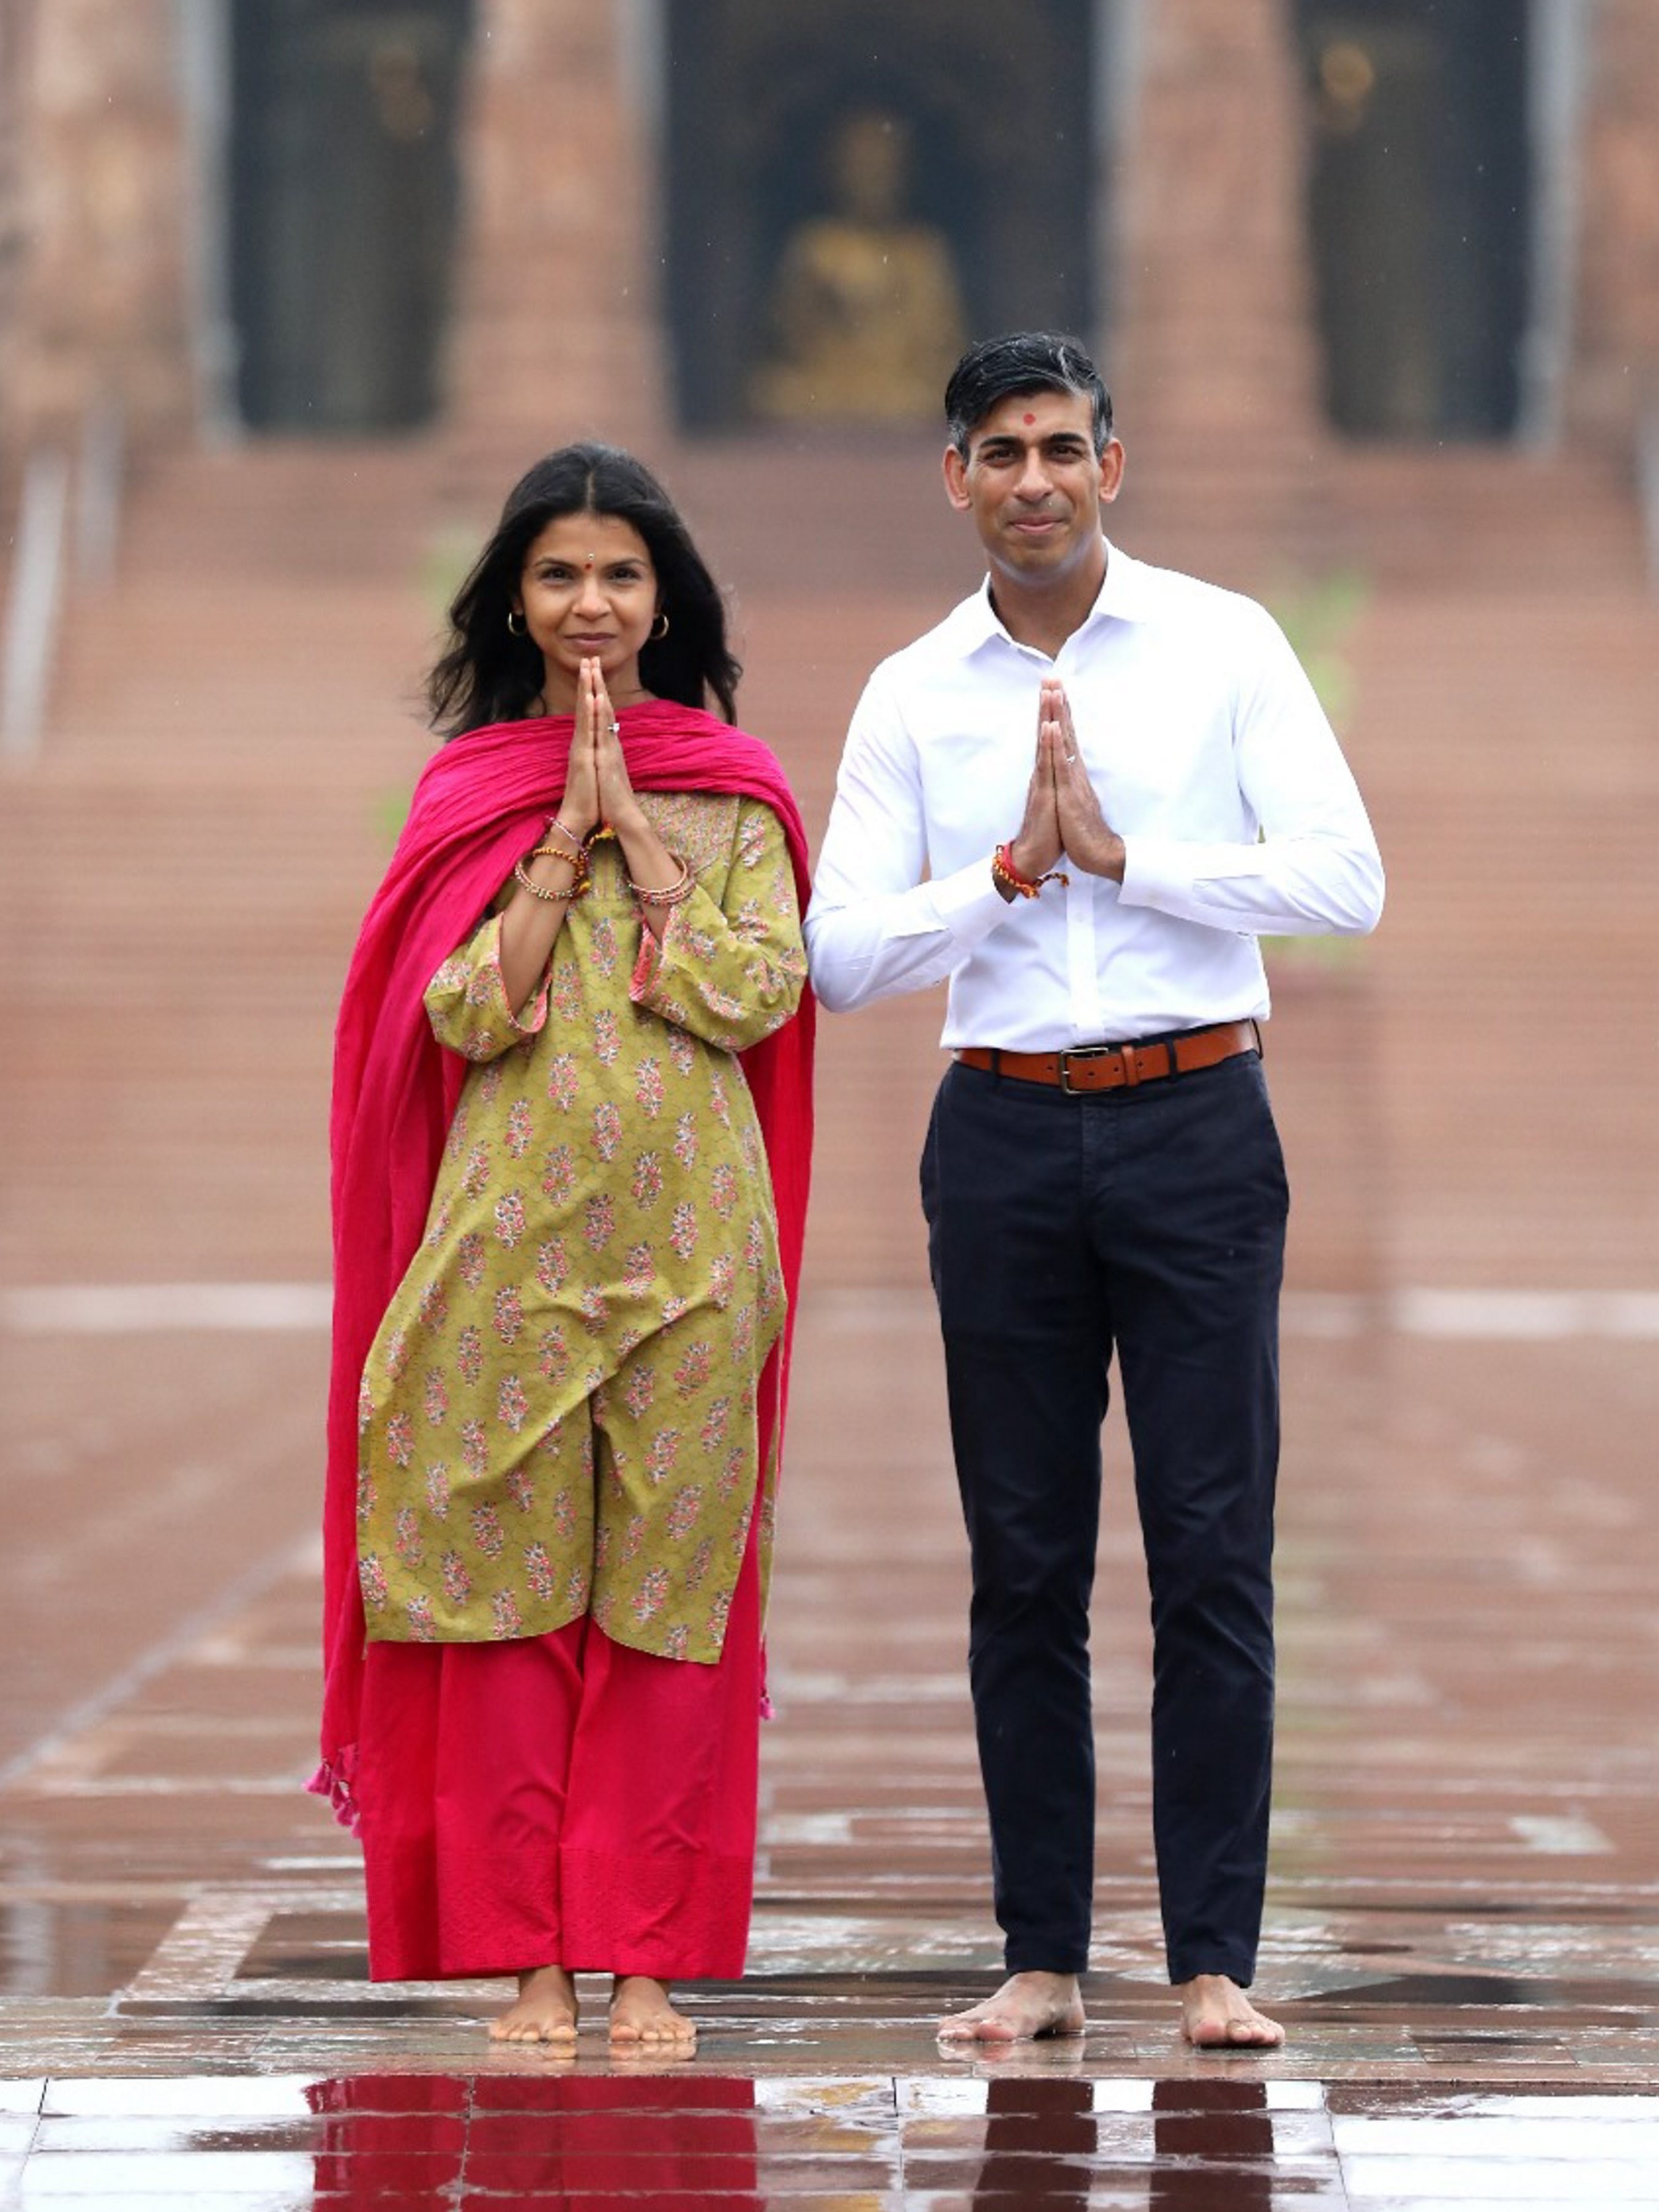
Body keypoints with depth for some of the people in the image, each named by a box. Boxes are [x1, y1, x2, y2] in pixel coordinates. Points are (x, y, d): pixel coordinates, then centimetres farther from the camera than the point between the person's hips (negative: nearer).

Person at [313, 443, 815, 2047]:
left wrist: (635, 832, -6)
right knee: (508, 1584, -2)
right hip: (513, 1233, 0)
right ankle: (529, 1959, 4)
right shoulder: (465, 788, 7)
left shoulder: (736, 790, 8)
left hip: (692, 1234, 0)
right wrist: (563, 837, -8)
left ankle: (648, 1959, 5)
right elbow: (465, 1012, -4)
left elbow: (760, 994, -5)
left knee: (668, 1594, 0)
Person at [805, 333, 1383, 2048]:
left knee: (1212, 1551, -3)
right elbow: (842, 956, 2)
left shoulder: (1222, 647, 2)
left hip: (1195, 1126, -2)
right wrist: (1009, 867, -11)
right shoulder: (913, 695, 7)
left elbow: (1343, 879, -7)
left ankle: (1215, 1956, 1)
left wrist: (1120, 854, -11)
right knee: (1024, 1562, 4)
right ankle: (1041, 1955, 10)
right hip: (1004, 1134, 2)